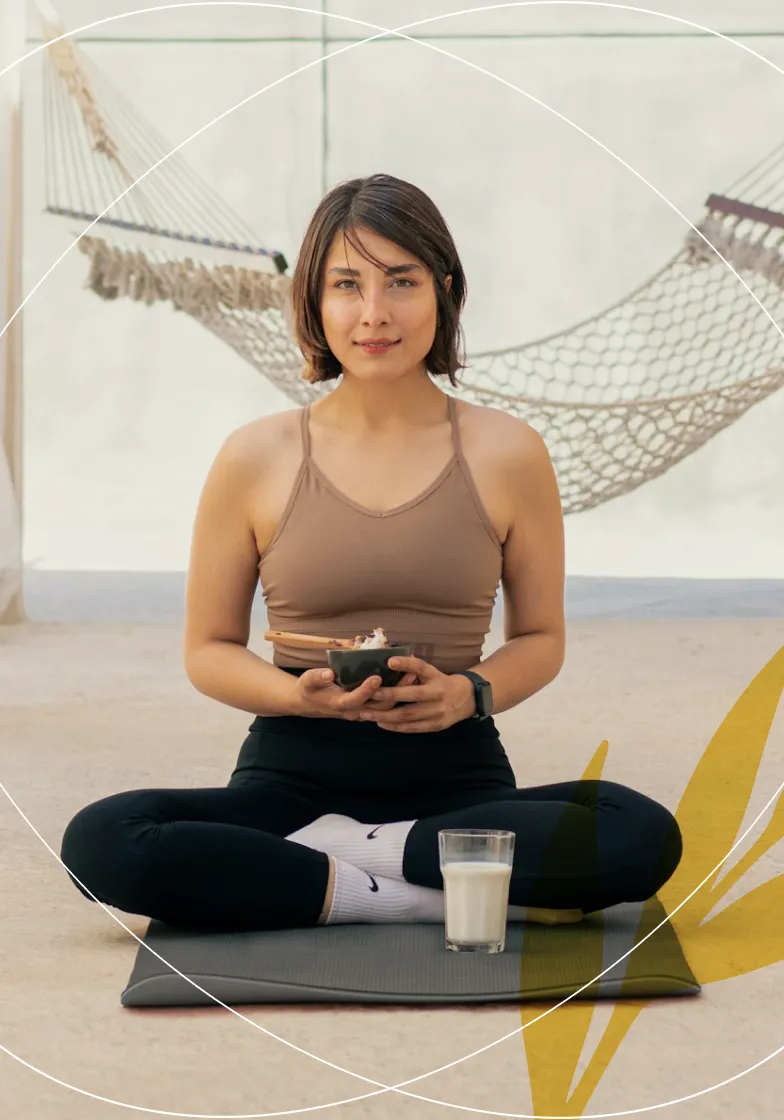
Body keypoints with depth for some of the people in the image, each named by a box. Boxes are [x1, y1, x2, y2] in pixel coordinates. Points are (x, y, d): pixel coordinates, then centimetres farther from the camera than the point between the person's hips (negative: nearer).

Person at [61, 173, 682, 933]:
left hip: (456, 777, 0)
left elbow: (540, 638, 10)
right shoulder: (255, 459, 1)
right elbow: (208, 650, 8)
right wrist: (302, 695, -13)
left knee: (642, 836, -30)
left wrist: (468, 694, -12)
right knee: (98, 843, -29)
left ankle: (329, 857, -16)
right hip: (294, 775, 0)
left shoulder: (505, 454, 1)